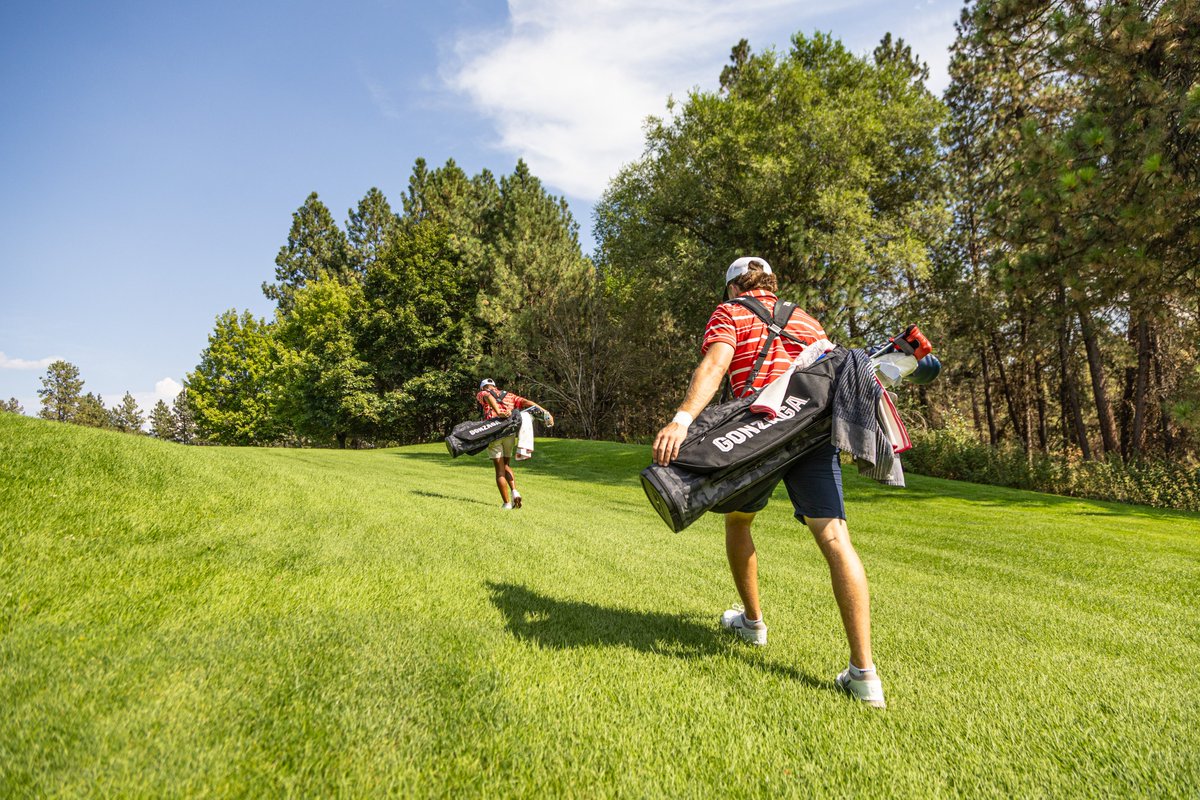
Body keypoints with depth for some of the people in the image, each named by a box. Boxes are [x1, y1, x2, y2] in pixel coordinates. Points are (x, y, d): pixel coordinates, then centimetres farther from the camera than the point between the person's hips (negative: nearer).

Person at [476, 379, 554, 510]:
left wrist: (498, 412, -23)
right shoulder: (508, 395, 28)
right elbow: (525, 402, 12)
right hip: (510, 432, 3)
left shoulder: (481, 394, 19)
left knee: (500, 470, 4)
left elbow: (489, 397, -6)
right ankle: (514, 491, 1)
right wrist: (544, 412, 1)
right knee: (506, 465, 22)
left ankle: (507, 503, 3)